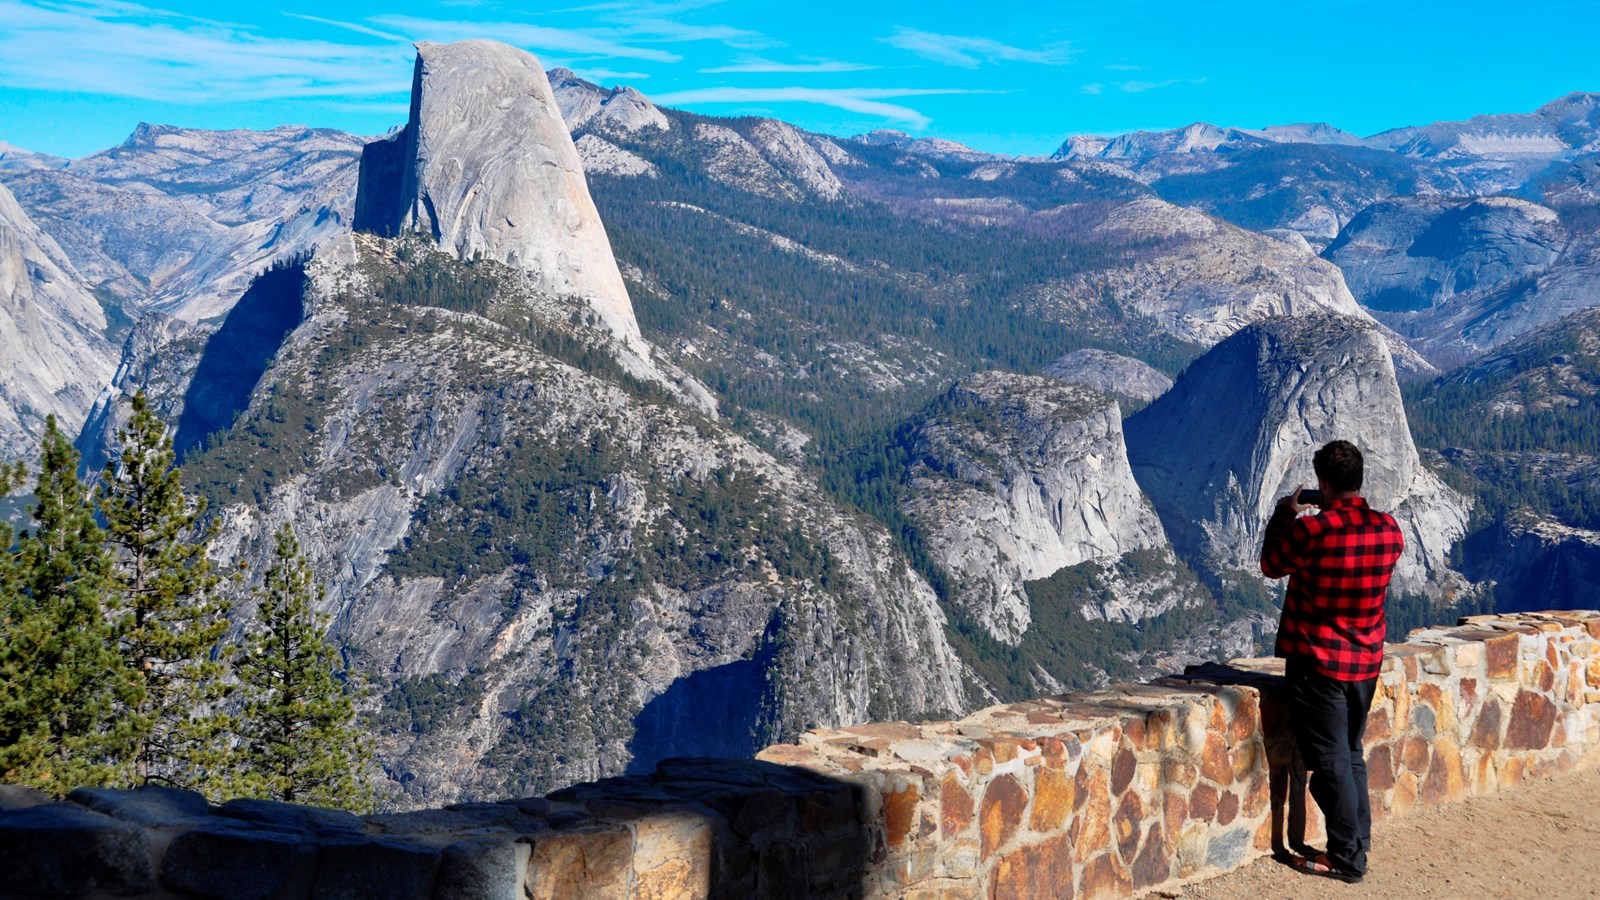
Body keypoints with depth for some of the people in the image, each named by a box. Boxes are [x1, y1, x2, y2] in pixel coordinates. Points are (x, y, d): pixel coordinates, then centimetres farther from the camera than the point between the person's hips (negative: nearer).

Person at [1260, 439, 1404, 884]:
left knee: (1330, 762, 2)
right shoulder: (1388, 529, -4)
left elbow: (1272, 565, -2)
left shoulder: (1311, 530, -21)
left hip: (1318, 664, -6)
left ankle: (1346, 858, 8)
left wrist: (1284, 514, 11)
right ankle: (1358, 843, 27)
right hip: (1366, 662, 6)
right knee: (1351, 755, 20)